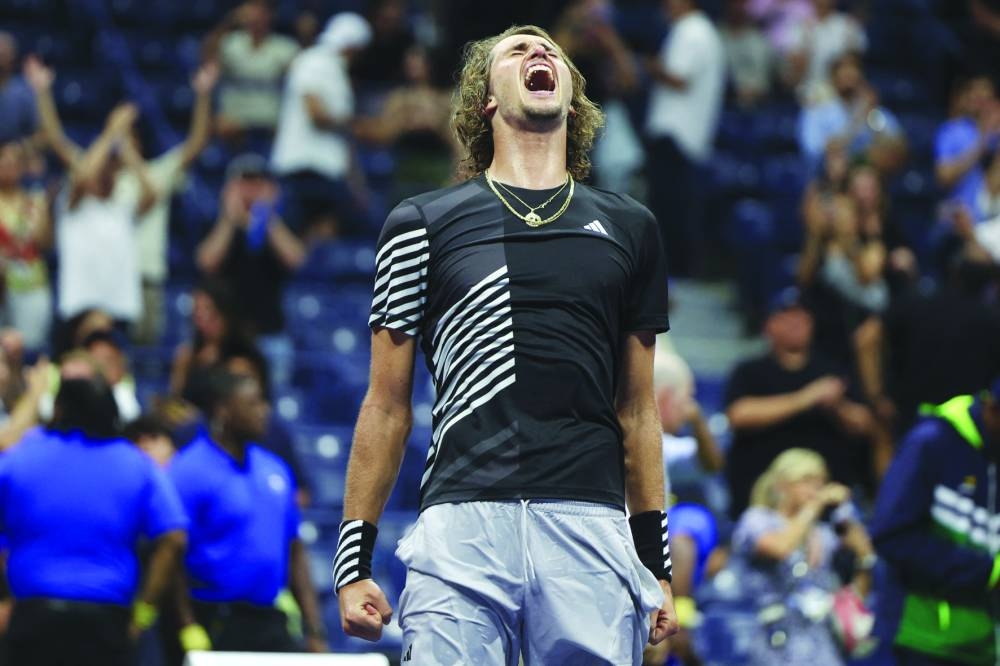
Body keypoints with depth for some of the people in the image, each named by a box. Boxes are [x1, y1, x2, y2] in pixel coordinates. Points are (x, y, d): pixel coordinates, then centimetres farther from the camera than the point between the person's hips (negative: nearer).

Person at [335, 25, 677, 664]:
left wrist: (657, 561, 15)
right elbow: (387, 406, 11)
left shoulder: (627, 226, 18)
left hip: (591, 529, 2)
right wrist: (355, 559, 6)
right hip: (462, 522, -2)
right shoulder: (423, 223, 11)